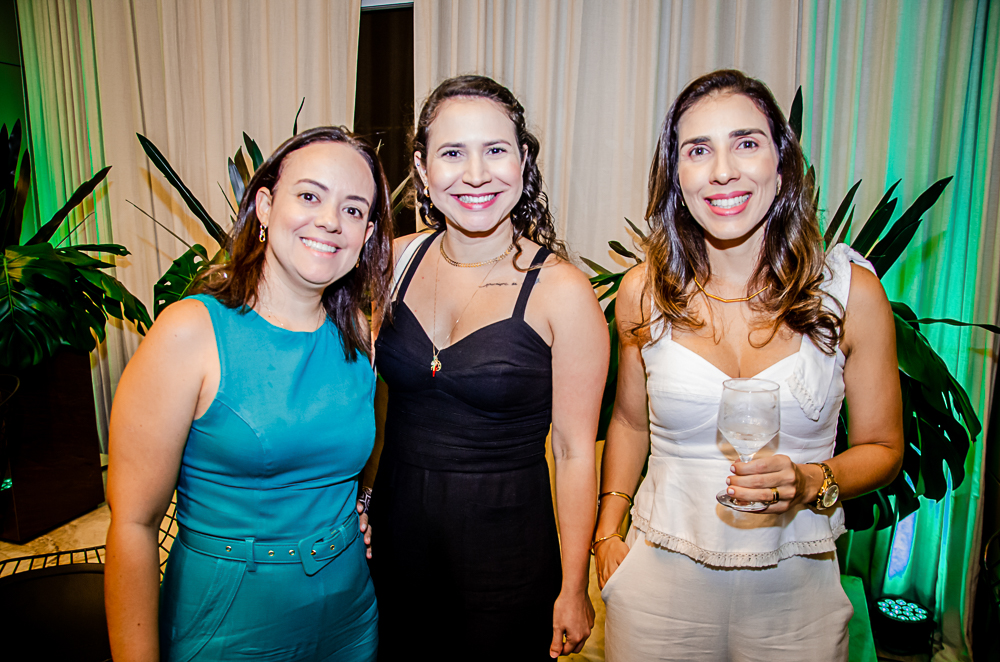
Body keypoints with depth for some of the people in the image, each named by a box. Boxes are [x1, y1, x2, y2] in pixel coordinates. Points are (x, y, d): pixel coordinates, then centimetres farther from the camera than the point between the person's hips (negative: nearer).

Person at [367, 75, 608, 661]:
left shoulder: (562, 291, -16)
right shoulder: (399, 260, -4)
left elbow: (574, 451, -11)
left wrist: (574, 589, -7)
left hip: (507, 546, -3)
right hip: (395, 527, 4)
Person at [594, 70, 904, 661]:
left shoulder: (851, 289, -8)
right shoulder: (644, 292, -6)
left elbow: (883, 447, 1)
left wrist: (810, 483, -18)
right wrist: (607, 533, 0)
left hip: (794, 591, 0)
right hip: (662, 582, 1)